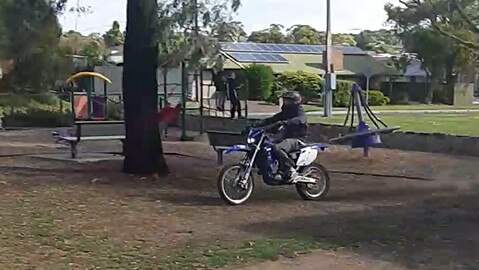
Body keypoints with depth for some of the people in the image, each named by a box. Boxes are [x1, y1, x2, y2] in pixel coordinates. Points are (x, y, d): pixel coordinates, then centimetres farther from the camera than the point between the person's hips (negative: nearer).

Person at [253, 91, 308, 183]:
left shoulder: (299, 111, -6)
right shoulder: (285, 112, 18)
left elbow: (301, 119, -29)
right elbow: (271, 119, 15)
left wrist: (287, 122, -47)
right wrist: (257, 125, 4)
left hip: (296, 139, -9)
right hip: (285, 137, 9)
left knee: (277, 148, -33)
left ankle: (291, 170, -25)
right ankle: (280, 170, -3)